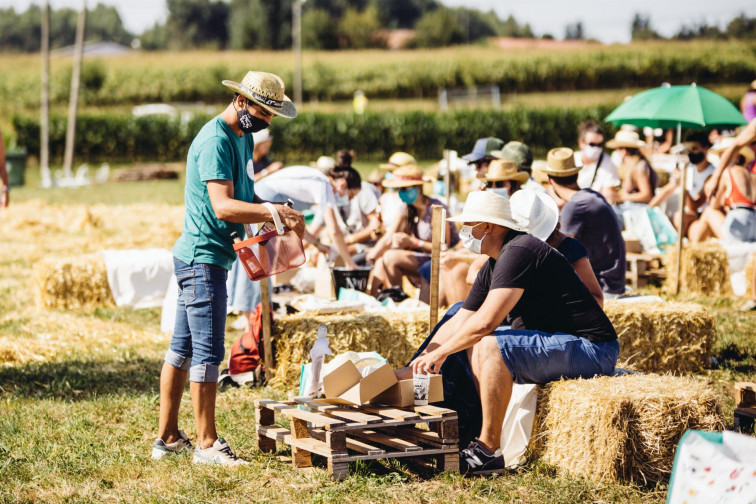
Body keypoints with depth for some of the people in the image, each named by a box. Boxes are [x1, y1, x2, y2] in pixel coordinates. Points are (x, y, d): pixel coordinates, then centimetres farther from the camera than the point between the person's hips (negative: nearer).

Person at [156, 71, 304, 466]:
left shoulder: (242, 136, 14)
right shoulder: (215, 141, -17)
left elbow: (243, 197, 19)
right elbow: (222, 206, -27)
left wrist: (273, 210, 1)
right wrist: (275, 212, -33)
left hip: (203, 258, 10)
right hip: (203, 258, -10)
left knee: (182, 348, 13)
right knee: (208, 352, -7)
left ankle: (167, 438, 20)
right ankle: (206, 444, -1)